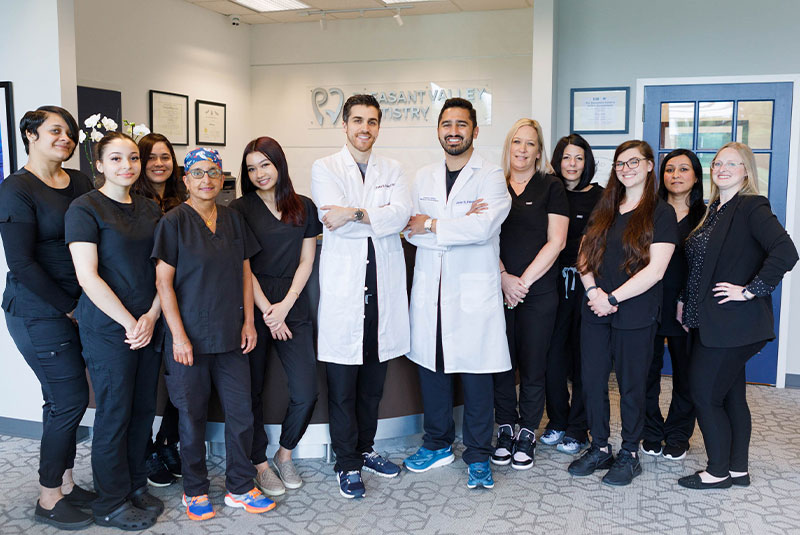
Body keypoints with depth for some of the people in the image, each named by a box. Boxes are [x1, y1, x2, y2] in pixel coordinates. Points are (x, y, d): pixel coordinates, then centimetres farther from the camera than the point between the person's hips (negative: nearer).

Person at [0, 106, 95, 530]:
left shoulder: (80, 182, 9)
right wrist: (68, 309, -12)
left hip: (75, 308, 6)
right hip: (39, 314, -6)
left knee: (64, 400, 14)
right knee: (70, 399, -2)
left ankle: (66, 485, 28)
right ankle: (49, 500, 15)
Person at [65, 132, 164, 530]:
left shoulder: (150, 209, 11)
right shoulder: (85, 209, -7)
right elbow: (87, 277, -13)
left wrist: (152, 316, -5)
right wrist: (129, 323, -13)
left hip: (148, 325, 6)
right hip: (108, 329, -6)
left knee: (143, 408, 12)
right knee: (114, 413, 4)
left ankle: (135, 486, 30)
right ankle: (112, 504, 20)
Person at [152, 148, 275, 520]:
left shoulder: (233, 219, 8)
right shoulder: (174, 222, -6)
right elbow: (163, 281, -9)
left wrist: (249, 321, 5)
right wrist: (178, 335, -13)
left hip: (231, 335, 4)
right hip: (190, 338, -4)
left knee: (241, 412, 7)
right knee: (192, 416, 8)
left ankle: (240, 488, 22)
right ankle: (195, 491, 25)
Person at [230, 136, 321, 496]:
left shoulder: (304, 208, 9)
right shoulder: (240, 209, 2)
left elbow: (306, 261, 6)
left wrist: (285, 305, -6)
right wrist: (267, 311, -9)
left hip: (292, 305, 2)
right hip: (252, 306, -2)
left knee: (306, 392, -2)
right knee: (251, 390, 4)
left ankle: (285, 453, 22)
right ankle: (260, 463, 21)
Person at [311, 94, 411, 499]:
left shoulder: (392, 170, 13)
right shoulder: (325, 168, 3)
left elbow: (401, 213, -6)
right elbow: (333, 219, -12)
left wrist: (357, 213, -18)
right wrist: (382, 217, -9)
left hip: (384, 285, 4)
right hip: (343, 286, -3)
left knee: (374, 379, 14)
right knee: (342, 382, 3)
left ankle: (365, 448, 31)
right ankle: (347, 462, 16)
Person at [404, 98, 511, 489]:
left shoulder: (491, 177, -3)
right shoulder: (424, 178, 12)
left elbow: (484, 227, -19)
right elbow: (411, 231, 1)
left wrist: (433, 225, -11)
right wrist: (459, 226, -13)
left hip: (473, 291, -4)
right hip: (430, 289, 5)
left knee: (476, 375, 2)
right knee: (431, 367, 13)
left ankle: (478, 457, 18)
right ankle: (438, 444, 31)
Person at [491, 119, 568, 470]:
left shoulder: (550, 187, 3)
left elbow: (556, 241, -4)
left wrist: (523, 281, -9)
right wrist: (503, 277, -9)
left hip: (538, 293, -2)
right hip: (499, 291, 2)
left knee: (533, 367, 5)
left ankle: (527, 434, 20)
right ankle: (505, 431, 22)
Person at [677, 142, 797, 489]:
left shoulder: (752, 208, -12)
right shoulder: (713, 210, 14)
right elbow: (699, 265, 19)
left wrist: (749, 290, -22)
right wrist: (684, 301, 9)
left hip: (733, 323, -8)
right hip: (709, 322, 8)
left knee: (705, 393, -2)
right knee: (731, 395, 15)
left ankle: (718, 472, 13)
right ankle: (738, 469, 27)